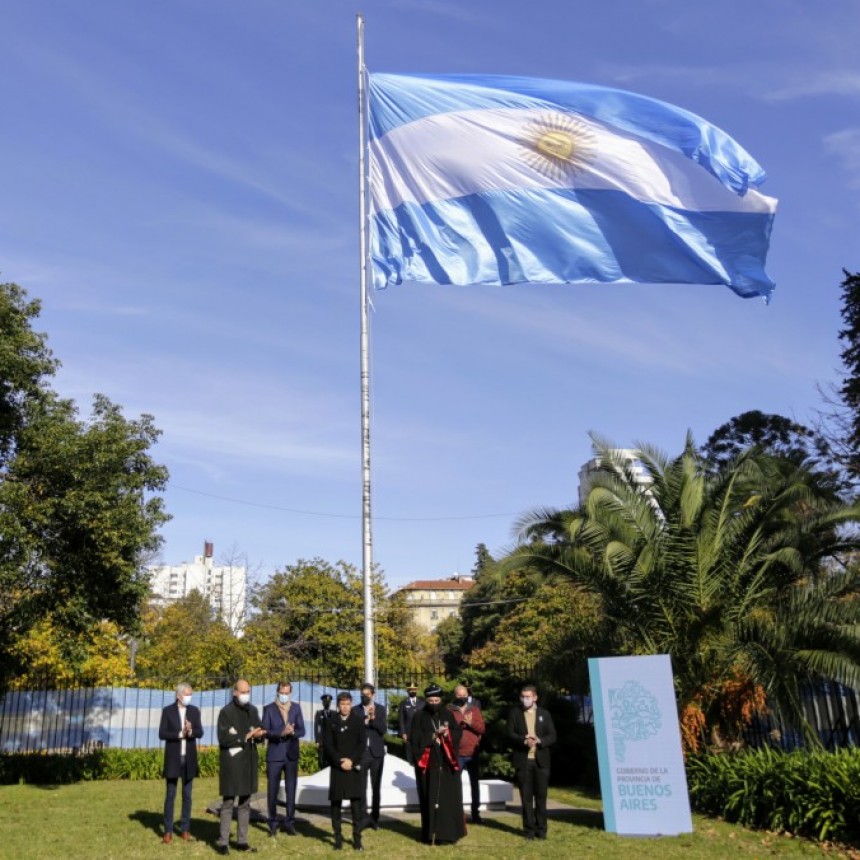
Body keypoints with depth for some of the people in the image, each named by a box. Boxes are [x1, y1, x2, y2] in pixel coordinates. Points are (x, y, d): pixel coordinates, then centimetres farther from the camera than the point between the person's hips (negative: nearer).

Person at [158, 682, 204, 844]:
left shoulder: (195, 711, 5)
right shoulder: (168, 711, -3)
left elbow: (200, 733, 0)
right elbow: (162, 734, -8)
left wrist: (190, 731, -20)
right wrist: (180, 734, -18)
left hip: (189, 759, 2)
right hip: (173, 759, -2)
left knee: (187, 795, 7)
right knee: (170, 795, 2)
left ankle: (185, 829, 14)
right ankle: (168, 831, 8)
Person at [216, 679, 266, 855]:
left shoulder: (253, 710, 8)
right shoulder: (226, 712, -8)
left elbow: (261, 732, 11)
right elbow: (223, 738, -15)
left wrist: (259, 734, -12)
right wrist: (245, 737, -19)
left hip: (249, 762, 5)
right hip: (232, 762, -5)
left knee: (245, 802, 10)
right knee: (228, 802, 0)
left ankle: (242, 840, 18)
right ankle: (223, 842, 8)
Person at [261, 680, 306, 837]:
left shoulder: (296, 708, 6)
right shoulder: (269, 709, -1)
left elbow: (302, 731, 3)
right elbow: (266, 732, -7)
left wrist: (292, 732, -18)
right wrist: (281, 733, -22)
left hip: (291, 754, 2)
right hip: (274, 755, -2)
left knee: (291, 790, 5)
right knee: (272, 791, 3)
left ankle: (290, 823, 14)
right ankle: (273, 823, 15)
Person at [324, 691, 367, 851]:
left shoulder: (358, 721, 4)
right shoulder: (332, 722, 4)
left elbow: (363, 743, 0)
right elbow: (327, 744, 0)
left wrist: (351, 760, -11)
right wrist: (339, 761, -11)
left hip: (354, 767, -1)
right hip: (337, 767, 1)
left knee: (356, 803, -1)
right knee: (336, 803, 3)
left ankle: (357, 838, 5)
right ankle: (338, 838, 11)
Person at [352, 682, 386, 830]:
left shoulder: (380, 709, 3)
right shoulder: (355, 710, 1)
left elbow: (383, 729, -6)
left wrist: (373, 718, -20)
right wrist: (365, 720, -19)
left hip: (376, 752, 1)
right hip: (361, 752, -1)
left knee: (376, 787, 8)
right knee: (361, 786, -4)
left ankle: (374, 817, 17)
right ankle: (364, 816, 2)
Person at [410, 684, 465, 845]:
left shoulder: (448, 714, 8)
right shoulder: (419, 717, -1)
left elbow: (458, 733, 5)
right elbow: (414, 739, -7)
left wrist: (448, 733, -14)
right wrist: (433, 736, -16)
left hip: (447, 763, 2)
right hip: (428, 764, -2)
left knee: (450, 798, 2)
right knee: (431, 800, 0)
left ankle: (450, 832, 12)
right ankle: (431, 834, 7)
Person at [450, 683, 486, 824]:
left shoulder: (475, 709, 7)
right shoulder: (449, 711, 0)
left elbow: (482, 729, 0)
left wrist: (471, 723, -17)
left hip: (473, 754, 3)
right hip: (456, 754, -3)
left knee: (475, 784, 10)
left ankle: (476, 813, 19)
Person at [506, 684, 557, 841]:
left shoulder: (544, 714, 8)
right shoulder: (514, 713, 6)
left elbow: (552, 736, 3)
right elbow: (510, 734, -2)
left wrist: (539, 741, -16)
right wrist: (524, 741, -19)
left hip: (541, 760, 1)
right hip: (523, 760, 0)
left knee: (541, 796, 2)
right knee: (526, 797, 2)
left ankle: (541, 829, 11)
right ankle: (529, 829, 10)